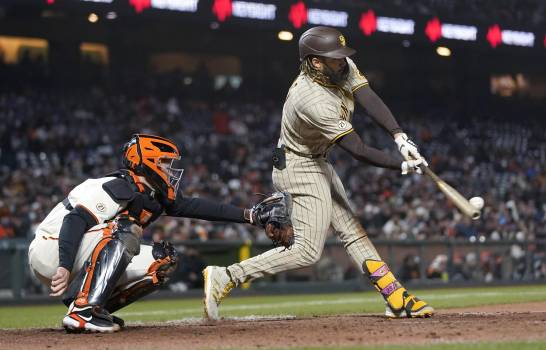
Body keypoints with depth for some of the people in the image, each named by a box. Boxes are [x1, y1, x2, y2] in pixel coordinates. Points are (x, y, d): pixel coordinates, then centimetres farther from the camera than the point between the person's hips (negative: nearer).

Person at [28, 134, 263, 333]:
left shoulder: (153, 196, 7)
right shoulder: (117, 189, -20)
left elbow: (191, 207, 9)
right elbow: (75, 220, -31)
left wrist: (246, 215, 4)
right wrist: (65, 267, -43)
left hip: (85, 264, 9)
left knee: (163, 260, 3)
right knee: (124, 228, -30)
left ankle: (98, 308, 1)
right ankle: (83, 310, -33)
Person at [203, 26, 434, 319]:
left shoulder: (344, 67, -7)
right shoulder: (312, 100, -33)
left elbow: (370, 100, -17)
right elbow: (357, 150, -31)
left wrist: (400, 137, -31)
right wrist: (401, 166, -29)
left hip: (317, 163, 10)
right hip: (300, 170, -10)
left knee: (353, 233, 9)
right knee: (307, 251, -12)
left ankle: (397, 300, 12)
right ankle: (226, 277, -13)